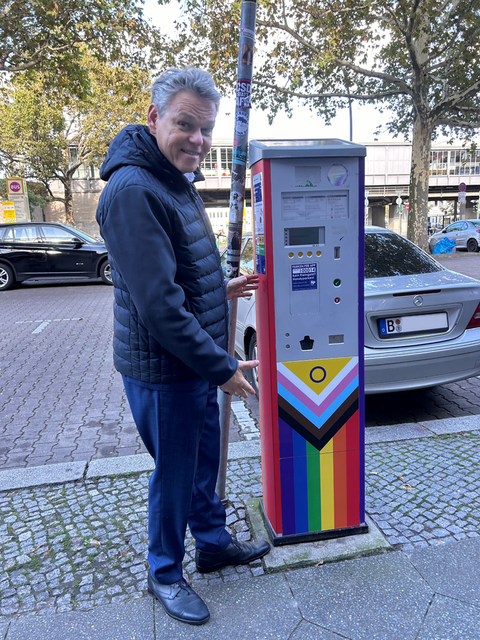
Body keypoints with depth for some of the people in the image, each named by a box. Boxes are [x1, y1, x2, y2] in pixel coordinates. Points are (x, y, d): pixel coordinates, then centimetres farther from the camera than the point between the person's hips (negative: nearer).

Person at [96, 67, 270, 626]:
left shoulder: (178, 183, 12)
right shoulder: (133, 191, -22)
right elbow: (158, 304, -27)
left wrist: (220, 290, 19)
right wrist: (221, 366, -21)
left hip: (198, 363, 9)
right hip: (162, 370, -9)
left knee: (204, 460, 22)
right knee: (173, 474, 9)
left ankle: (213, 543, 45)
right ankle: (164, 573, 34)